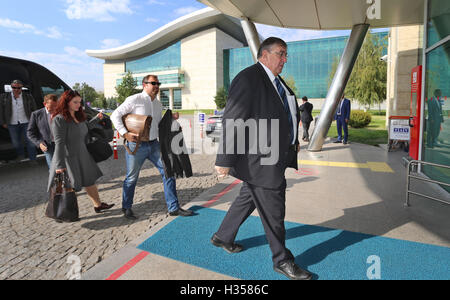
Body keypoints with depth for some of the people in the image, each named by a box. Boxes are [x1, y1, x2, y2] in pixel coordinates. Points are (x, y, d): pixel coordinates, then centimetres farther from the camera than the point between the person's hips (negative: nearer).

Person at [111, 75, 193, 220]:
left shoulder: (158, 104, 14)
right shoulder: (134, 100, -7)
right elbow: (115, 115, -7)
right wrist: (125, 133, -15)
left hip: (154, 144, 6)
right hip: (136, 145, -6)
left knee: (168, 171, 1)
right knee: (132, 178, 7)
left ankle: (173, 208, 10)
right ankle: (126, 208, 31)